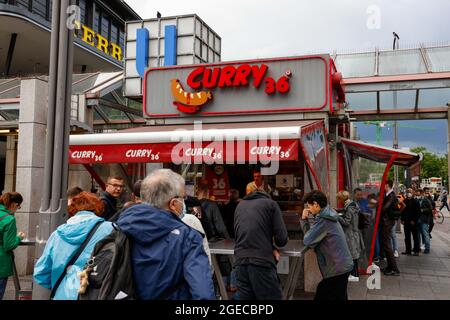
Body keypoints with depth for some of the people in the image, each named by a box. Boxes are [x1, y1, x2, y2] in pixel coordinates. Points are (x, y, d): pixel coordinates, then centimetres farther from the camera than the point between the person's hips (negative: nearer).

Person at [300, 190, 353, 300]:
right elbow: (312, 235, 14)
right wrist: (304, 219, 0)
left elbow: (308, 241, -18)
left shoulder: (324, 220, -20)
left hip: (337, 269, -10)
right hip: (342, 265, 10)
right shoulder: (327, 215, 12)